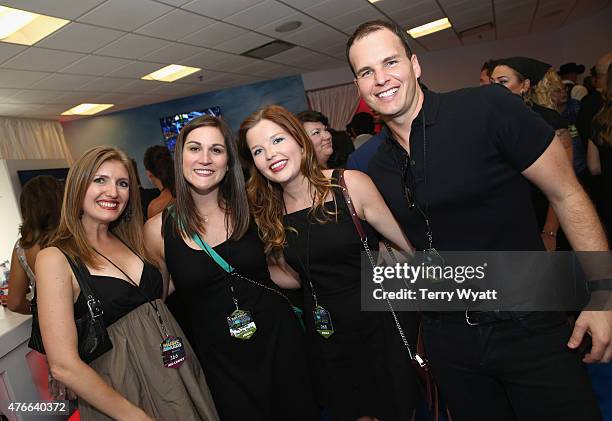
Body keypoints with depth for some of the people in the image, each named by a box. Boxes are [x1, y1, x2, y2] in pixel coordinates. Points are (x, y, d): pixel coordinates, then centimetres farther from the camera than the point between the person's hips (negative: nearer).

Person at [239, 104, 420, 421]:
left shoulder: (351, 184, -14)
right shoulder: (265, 212, -3)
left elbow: (411, 246, -8)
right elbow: (295, 276, 5)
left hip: (377, 324, -2)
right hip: (324, 338, 3)